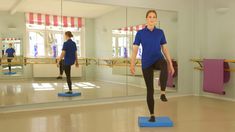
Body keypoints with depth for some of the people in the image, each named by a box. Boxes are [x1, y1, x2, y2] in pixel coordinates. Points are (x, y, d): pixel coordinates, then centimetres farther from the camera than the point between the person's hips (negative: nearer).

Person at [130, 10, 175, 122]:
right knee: (150, 89, 2)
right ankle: (152, 115, 15)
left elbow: (165, 49, 7)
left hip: (158, 59, 1)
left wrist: (170, 64, 2)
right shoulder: (140, 33, 0)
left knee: (164, 65, -39)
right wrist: (132, 64, -15)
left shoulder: (160, 32, 6)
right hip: (146, 62, 0)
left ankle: (163, 93, -35)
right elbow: (135, 49, -3)